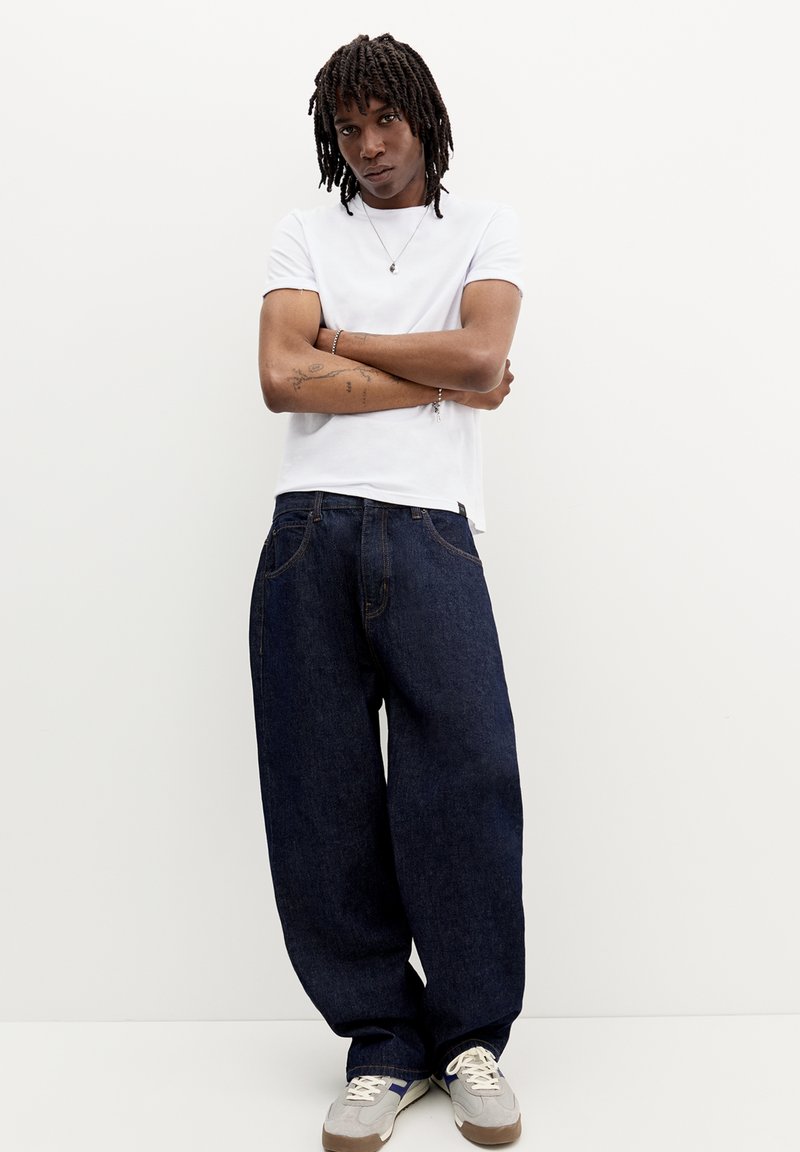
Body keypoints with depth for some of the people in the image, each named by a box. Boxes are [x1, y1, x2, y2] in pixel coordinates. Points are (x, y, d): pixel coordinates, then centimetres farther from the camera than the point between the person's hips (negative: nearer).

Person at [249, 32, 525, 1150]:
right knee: (323, 797, 0)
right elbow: (282, 377, 1)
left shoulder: (485, 225, 17)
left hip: (430, 531, -1)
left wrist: (341, 344, 5)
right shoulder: (306, 233, 18)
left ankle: (473, 1037, 12)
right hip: (311, 529, 2)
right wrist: (443, 382, 1)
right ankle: (384, 1043, 13)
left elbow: (480, 351, -2)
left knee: (467, 779, -6)